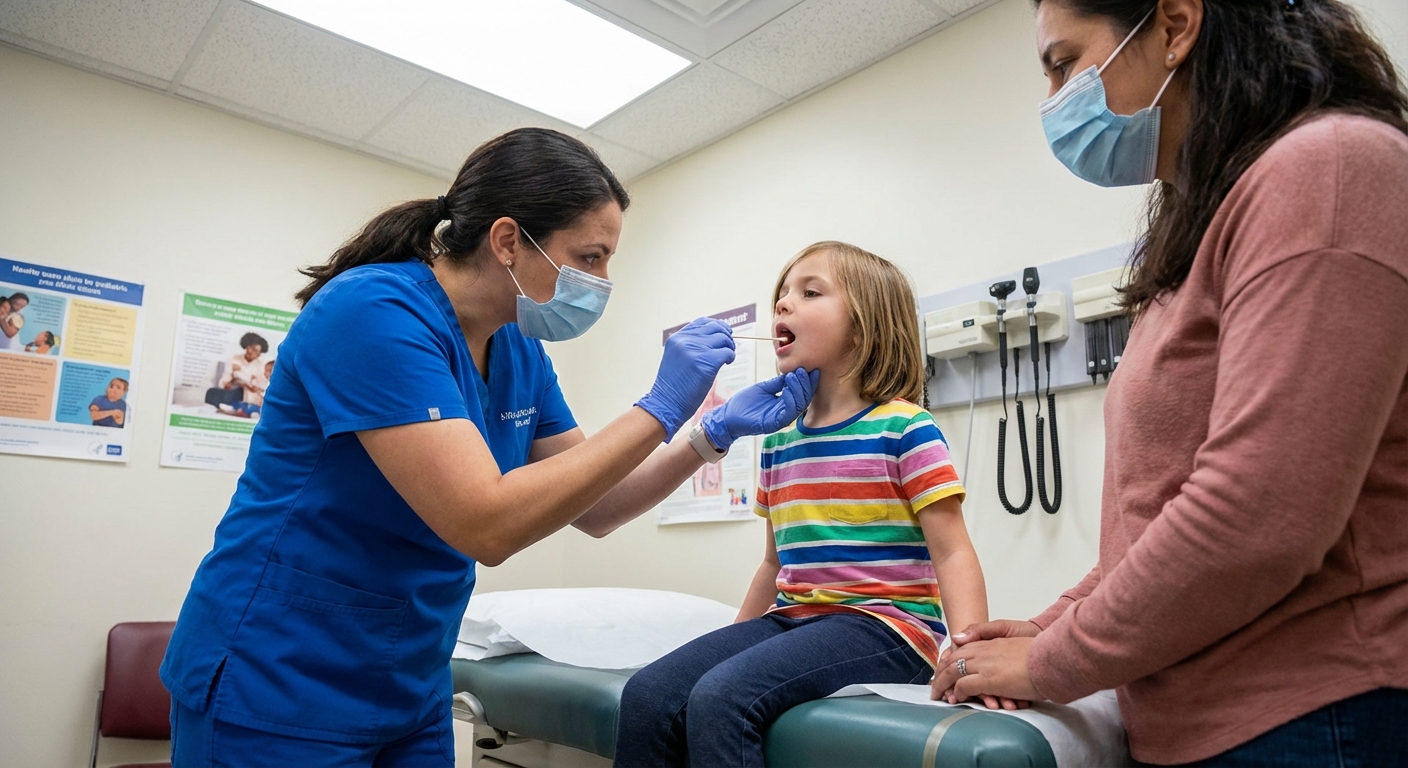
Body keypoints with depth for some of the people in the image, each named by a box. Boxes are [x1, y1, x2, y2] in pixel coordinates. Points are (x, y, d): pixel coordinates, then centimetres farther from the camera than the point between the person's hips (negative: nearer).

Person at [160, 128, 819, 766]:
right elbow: (486, 526, -31)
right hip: (275, 694, -7)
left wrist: (716, 434, -6)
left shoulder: (520, 353, 0)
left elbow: (591, 508, 6)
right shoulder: (374, 311, -24)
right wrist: (660, 409, -26)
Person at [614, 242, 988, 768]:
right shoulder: (778, 441, 14)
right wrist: (733, 642, 23)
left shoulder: (902, 429, -5)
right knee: (647, 694, -13)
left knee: (721, 699, -28)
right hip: (792, 619, 7)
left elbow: (952, 553, -9)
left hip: (883, 623, -6)